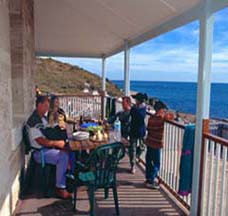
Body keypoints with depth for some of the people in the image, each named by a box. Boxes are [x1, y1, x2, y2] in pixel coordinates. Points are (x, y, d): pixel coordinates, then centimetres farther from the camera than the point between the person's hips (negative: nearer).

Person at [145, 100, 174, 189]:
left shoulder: (151, 117, 5)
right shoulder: (161, 116, -15)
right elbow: (171, 116, -3)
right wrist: (166, 114, 17)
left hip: (149, 142, 8)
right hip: (156, 144, -8)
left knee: (149, 161, 16)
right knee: (156, 164, 1)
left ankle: (148, 179, 27)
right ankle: (150, 181, 3)